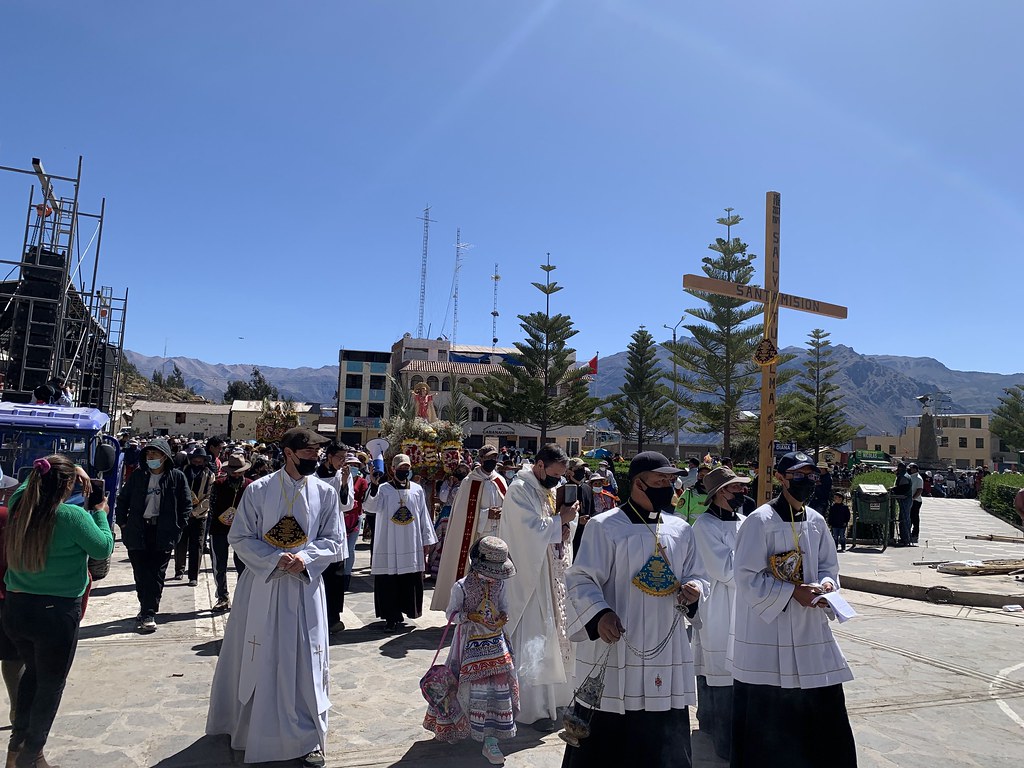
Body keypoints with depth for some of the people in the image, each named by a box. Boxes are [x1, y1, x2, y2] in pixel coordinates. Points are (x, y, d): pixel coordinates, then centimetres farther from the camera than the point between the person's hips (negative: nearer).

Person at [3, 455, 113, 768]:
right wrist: (100, 513, 3)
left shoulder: (18, 505, -5)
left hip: (15, 609, 6)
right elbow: (103, 548, -9)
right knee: (51, 685, 13)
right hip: (57, 613, -6)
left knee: (33, 671, 27)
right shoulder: (72, 516, -23)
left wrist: (71, 469, 14)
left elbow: (32, 480, 18)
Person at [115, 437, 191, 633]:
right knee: (141, 574, 4)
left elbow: (186, 505, 3)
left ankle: (148, 613, 7)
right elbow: (122, 500, 16)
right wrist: (123, 523, 9)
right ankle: (147, 610, 17)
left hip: (163, 534, -2)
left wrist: (177, 527, -2)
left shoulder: (177, 477, -1)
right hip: (138, 533, 3)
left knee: (156, 575, 1)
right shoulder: (137, 477, 7)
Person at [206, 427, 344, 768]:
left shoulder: (326, 493, -1)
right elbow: (239, 538, -3)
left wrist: (304, 558, -16)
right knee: (255, 659, 12)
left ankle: (308, 738, 19)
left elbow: (334, 542, 2)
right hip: (261, 586, 0)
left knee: (306, 661, 4)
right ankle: (246, 725, 37)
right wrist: (275, 559, -17)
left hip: (305, 589, 1)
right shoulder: (258, 490, -4)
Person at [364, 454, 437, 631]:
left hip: (412, 545, 3)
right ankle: (391, 617, 10)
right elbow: (370, 506, -18)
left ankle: (400, 613, 21)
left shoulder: (417, 490, 8)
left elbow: (424, 516, 11)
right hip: (389, 546, -2)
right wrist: (374, 485, -33)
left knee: (410, 581, 5)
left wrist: (427, 541, 10)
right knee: (389, 582, -1)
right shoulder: (383, 489, 0)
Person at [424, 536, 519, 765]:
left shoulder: (499, 584, -3)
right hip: (471, 642, -4)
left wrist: (504, 615, -9)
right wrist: (471, 616, -24)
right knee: (479, 690, -2)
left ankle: (490, 741, 12)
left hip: (496, 641, 5)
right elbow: (451, 613, -8)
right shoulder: (461, 587, -16)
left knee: (500, 688, 2)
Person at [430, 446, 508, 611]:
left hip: (497, 536, 4)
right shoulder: (470, 481, -7)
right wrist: (487, 514, -16)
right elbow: (463, 512, -9)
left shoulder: (500, 481, 7)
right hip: (475, 535, -4)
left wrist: (502, 513, -9)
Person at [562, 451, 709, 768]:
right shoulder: (604, 526, -8)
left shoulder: (681, 530, 8)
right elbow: (580, 579, -10)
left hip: (667, 653, 5)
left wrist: (694, 590, -7)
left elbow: (697, 576, 16)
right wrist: (599, 613, -27)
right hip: (614, 651, -4)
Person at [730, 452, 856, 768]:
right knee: (765, 714, 4)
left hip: (811, 630, 6)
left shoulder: (816, 522, 6)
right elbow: (747, 577, -15)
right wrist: (793, 592, -20)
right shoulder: (760, 521, -14)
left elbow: (829, 567, 16)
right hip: (767, 631, -6)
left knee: (824, 706, 10)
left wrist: (826, 584, -6)